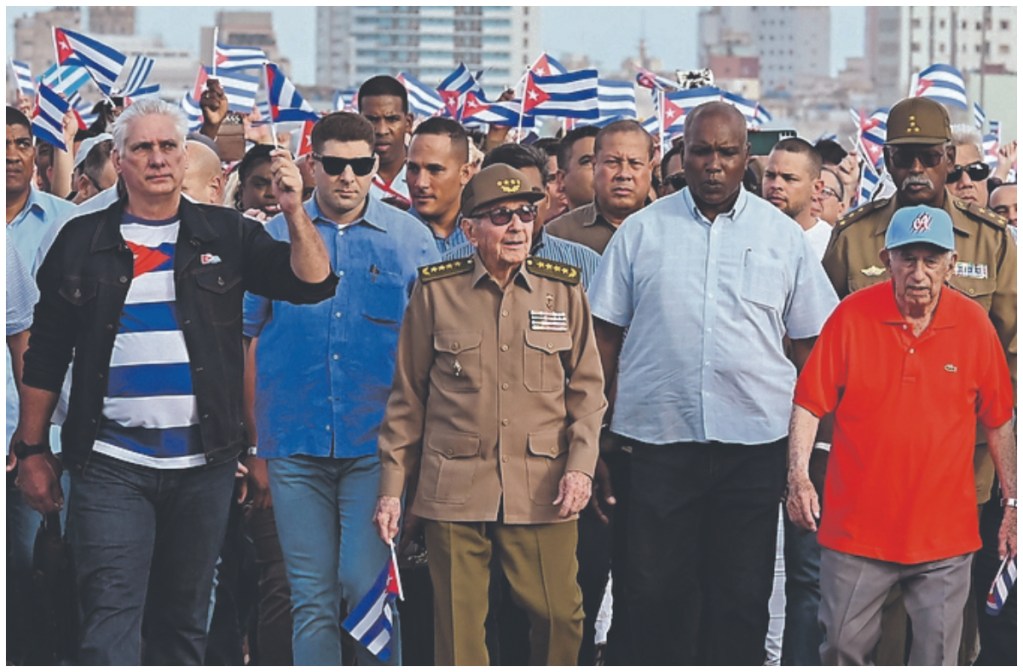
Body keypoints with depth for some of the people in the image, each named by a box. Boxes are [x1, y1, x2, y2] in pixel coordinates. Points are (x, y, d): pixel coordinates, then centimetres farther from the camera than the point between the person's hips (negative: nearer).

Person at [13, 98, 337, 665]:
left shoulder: (224, 235, 6)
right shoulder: (83, 242, 5)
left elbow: (313, 283, -3)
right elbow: (46, 354, 8)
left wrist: (295, 212, -19)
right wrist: (32, 450, 4)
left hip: (203, 463, 2)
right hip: (111, 464, -2)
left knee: (184, 618, 12)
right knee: (111, 620, -8)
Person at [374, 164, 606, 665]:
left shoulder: (564, 290, 7)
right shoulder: (434, 292, 4)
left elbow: (587, 388, 10)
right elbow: (407, 397, 7)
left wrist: (581, 465, -4)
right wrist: (392, 486, 4)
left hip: (542, 490, 1)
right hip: (454, 488, -1)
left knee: (559, 616, -1)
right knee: (458, 627, 1)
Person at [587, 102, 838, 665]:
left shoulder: (782, 235, 6)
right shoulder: (642, 231, 5)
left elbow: (809, 342, 9)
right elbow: (606, 334, 6)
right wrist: (599, 432, 0)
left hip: (755, 442, 0)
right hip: (659, 436, 0)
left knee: (741, 594, 7)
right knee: (657, 589, 6)